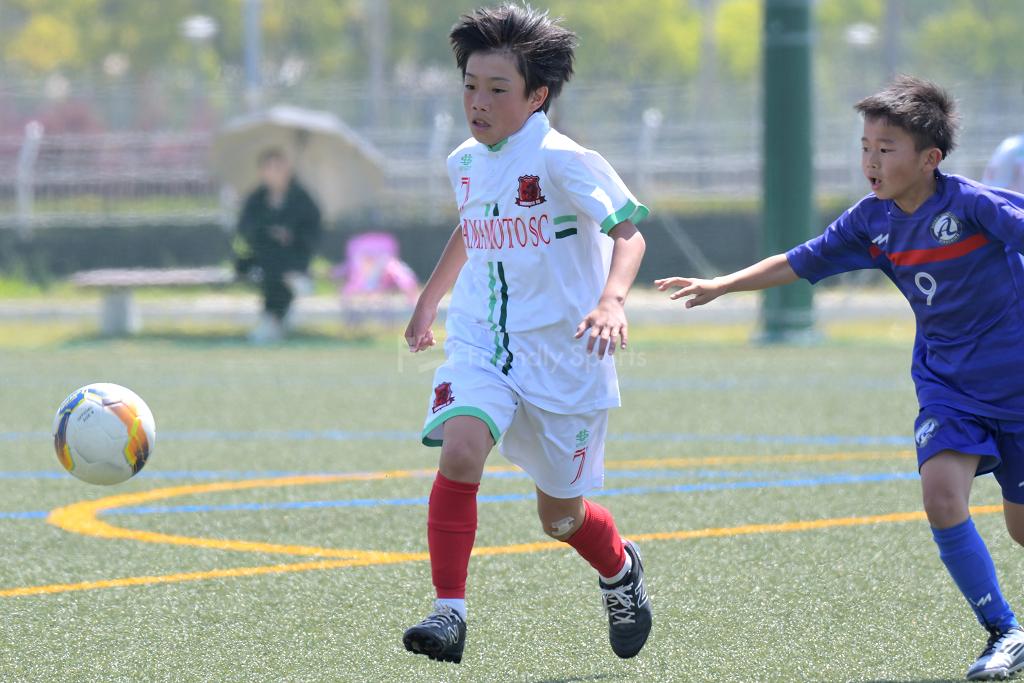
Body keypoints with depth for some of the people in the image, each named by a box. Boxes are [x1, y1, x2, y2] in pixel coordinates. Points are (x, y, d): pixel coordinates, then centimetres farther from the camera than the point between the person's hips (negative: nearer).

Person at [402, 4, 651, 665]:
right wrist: (428, 300, 37)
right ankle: (450, 612, -22)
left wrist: (612, 301, -39)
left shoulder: (563, 160, -14)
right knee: (459, 451, -26)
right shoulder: (466, 163, 6)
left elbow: (628, 234, -21)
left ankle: (621, 569, 43)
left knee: (560, 515, 8)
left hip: (562, 356, -4)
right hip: (480, 345, 4)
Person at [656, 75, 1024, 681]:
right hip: (948, 385, 4)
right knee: (942, 493, -19)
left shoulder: (971, 204, -19)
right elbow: (799, 262, 9)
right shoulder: (872, 222, -2)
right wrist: (722, 286, 8)